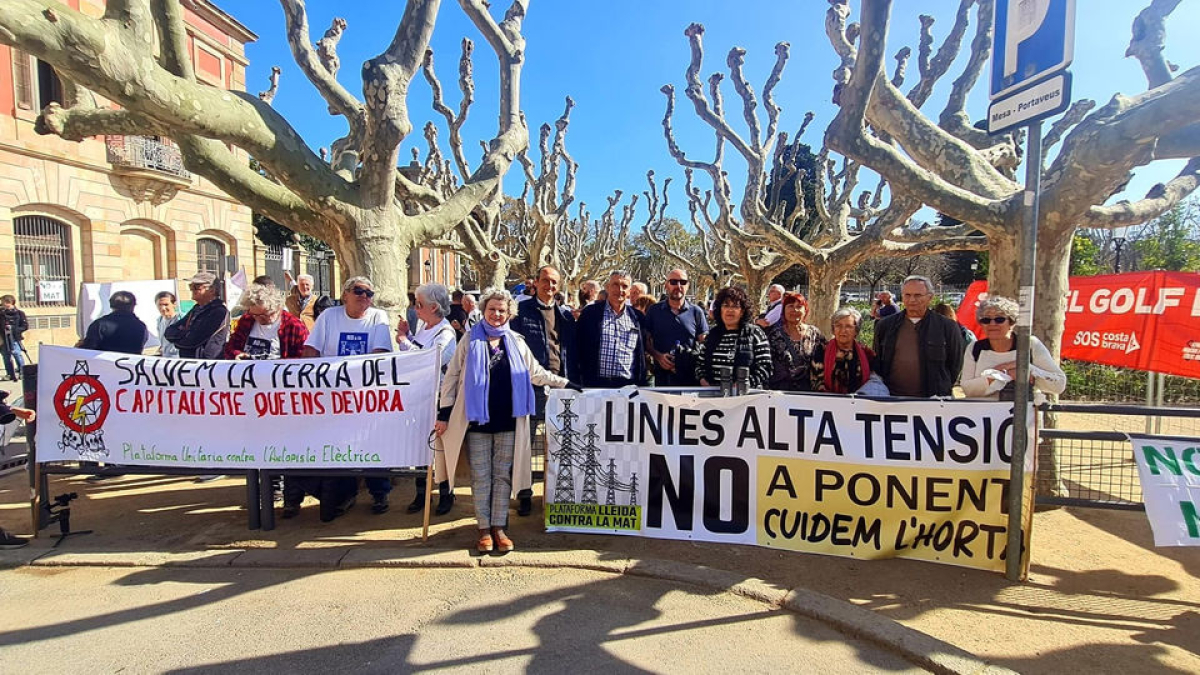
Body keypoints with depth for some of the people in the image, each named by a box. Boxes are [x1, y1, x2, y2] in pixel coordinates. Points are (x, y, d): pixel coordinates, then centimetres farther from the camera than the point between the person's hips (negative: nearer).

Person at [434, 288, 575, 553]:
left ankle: (499, 527, 17)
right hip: (477, 419, -2)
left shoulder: (515, 342, 8)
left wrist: (564, 383, 13)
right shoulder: (470, 340, 2)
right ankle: (484, 529, 15)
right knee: (481, 476, 5)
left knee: (503, 475, 7)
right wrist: (444, 413, -2)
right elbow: (452, 377, 2)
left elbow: (536, 373, 16)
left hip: (507, 420, 2)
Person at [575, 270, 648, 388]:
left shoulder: (637, 317, 10)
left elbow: (642, 353, 15)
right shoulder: (590, 312, 4)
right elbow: (578, 345, 5)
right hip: (596, 383, -1)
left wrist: (640, 382, 9)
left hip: (628, 385, 2)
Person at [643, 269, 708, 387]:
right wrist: (658, 356, -10)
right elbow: (646, 340, 8)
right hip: (662, 376, 0)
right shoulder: (654, 310, 6)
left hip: (691, 377, 0)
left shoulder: (696, 312, 5)